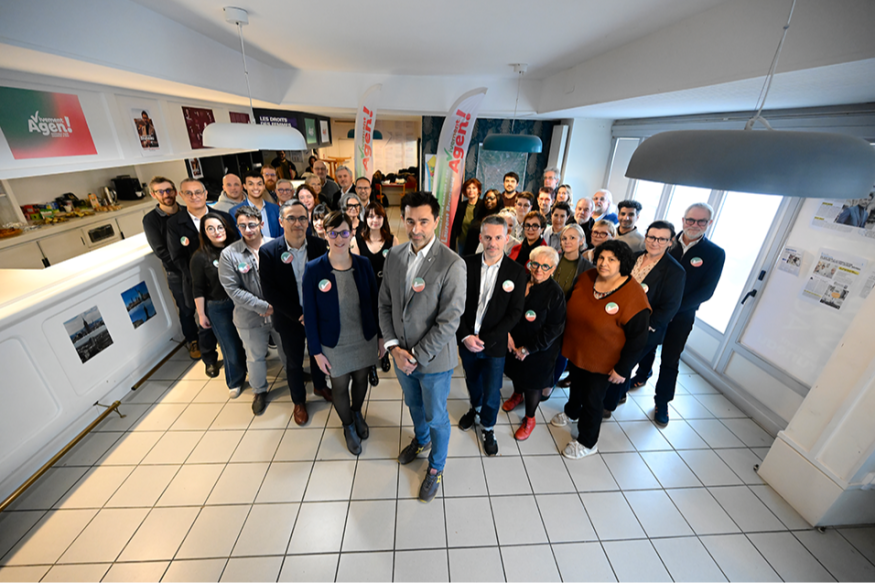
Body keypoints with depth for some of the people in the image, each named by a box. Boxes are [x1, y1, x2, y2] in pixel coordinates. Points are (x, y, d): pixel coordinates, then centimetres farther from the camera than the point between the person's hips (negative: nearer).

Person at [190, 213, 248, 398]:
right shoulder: (200, 257, -10)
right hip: (218, 308, -2)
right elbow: (198, 289, -4)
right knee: (231, 347, 9)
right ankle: (235, 382, 34)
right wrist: (201, 314, -2)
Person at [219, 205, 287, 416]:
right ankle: (260, 391, 42)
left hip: (280, 312, 1)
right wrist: (264, 307, -18)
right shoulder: (229, 254, -10)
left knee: (287, 349, 20)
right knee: (255, 357, 17)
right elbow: (233, 289, -13)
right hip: (250, 318, 0)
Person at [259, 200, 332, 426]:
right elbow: (269, 292, -15)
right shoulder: (268, 251, -16)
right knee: (294, 362, 16)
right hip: (289, 319, -1)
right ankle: (299, 401, 40)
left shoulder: (319, 246, -12)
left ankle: (320, 386, 50)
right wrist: (298, 315, -19)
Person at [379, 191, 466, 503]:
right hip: (402, 356, 5)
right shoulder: (394, 255, -5)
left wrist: (417, 356, -18)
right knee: (413, 404, 30)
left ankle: (436, 466, 47)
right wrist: (394, 346, -9)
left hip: (434, 360, -5)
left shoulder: (451, 264, -23)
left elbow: (449, 320, -22)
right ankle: (421, 439, 61)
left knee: (436, 417, 17)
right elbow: (385, 304, 0)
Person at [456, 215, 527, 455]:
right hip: (466, 340, 2)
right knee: (472, 381, 25)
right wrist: (465, 335, -14)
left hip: (495, 345, -2)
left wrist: (486, 339, -16)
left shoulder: (516, 271, -11)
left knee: (492, 393, 10)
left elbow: (515, 312, -10)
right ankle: (475, 409, 57)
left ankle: (488, 427, 41)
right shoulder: (466, 264, -9)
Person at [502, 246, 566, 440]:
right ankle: (517, 394, 59)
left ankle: (529, 419, 38)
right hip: (514, 341, 4)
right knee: (516, 372, 26)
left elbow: (553, 329, -17)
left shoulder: (555, 294, -20)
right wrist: (507, 333, -12)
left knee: (533, 383, 13)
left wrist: (527, 349, -16)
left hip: (539, 349, -4)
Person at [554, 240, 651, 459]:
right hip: (575, 350, 5)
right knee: (576, 384, 29)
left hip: (601, 360, -5)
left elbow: (637, 338, -18)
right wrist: (565, 338, 10)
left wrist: (623, 369, -13)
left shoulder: (634, 297, -26)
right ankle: (571, 412, 59)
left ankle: (587, 442, 38)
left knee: (592, 400, 13)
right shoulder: (585, 278, -10)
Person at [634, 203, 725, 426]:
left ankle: (662, 403, 22)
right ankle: (642, 375, 47)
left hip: (681, 316, -1)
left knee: (670, 360, 6)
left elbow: (705, 291, -11)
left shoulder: (715, 254, -8)